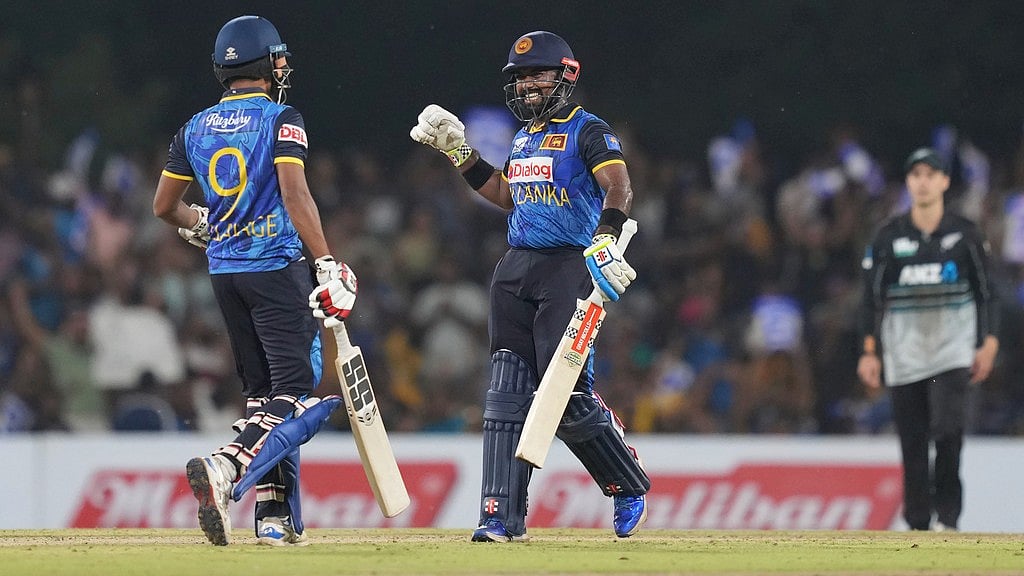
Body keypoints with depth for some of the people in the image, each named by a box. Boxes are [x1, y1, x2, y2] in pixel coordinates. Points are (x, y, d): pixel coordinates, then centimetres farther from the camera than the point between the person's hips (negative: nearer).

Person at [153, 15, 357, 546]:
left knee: (262, 389, 13)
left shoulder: (196, 129, 9)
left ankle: (275, 515, 6)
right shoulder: (281, 119, -6)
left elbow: (164, 207, 14)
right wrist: (327, 265, -22)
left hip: (223, 271, 6)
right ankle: (223, 467, -32)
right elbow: (294, 193, -18)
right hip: (275, 265, -6)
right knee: (294, 385, -8)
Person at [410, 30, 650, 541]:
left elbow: (618, 186, -21)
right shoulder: (525, 137, 19)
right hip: (515, 270, 8)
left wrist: (604, 239, -38)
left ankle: (629, 488, 11)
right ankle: (502, 517, -1)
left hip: (569, 269, -8)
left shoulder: (588, 131, -6)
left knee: (567, 394, -11)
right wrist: (457, 151, 22)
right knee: (506, 395, 0)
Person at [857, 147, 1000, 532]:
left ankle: (947, 514, -7)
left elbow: (985, 293, 7)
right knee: (912, 444, 1)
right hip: (905, 354, 1)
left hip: (952, 352, -1)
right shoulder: (889, 238, 3)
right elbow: (872, 297, 6)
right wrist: (870, 351, 1)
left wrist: (988, 345, 0)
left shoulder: (964, 234, 2)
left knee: (948, 431, -18)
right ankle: (918, 525, 9)